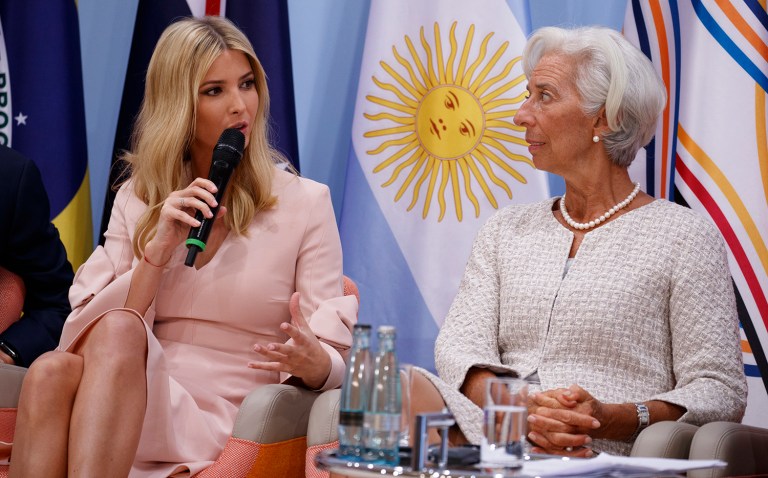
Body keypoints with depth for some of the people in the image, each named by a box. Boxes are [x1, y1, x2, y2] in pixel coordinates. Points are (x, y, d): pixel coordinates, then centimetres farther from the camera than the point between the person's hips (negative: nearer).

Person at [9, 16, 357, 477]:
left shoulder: (305, 202, 5)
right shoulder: (137, 200, 14)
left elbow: (331, 363, 2)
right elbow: (90, 333, 5)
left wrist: (310, 362, -22)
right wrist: (158, 252, -8)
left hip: (221, 430, -2)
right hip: (129, 407, 3)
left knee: (119, 332, -32)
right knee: (52, 370, -32)